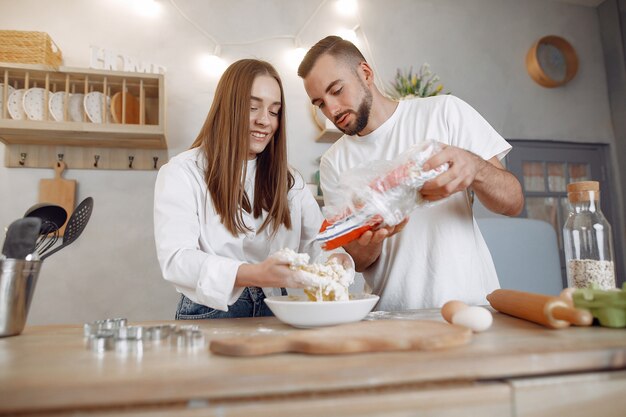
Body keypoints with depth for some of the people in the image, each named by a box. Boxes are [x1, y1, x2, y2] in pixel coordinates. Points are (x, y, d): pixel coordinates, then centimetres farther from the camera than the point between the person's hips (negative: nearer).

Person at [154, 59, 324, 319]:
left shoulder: (288, 180, 16)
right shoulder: (181, 173, -1)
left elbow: (318, 240, 6)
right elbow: (175, 259, -13)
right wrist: (255, 274, -27)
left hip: (275, 316, 3)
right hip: (208, 314, -3)